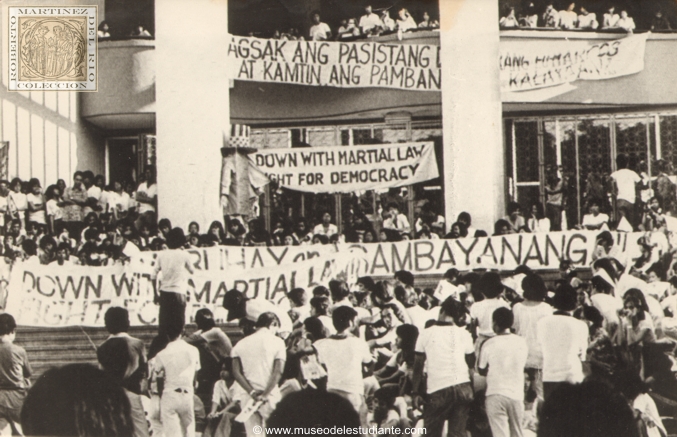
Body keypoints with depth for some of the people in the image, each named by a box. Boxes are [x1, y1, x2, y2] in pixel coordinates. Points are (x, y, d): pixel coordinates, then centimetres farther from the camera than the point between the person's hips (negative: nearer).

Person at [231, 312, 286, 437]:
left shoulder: (241, 344, 8)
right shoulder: (276, 342, -2)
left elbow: (236, 372, -2)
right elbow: (278, 372, -11)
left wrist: (252, 392, -7)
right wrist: (266, 394, -13)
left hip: (247, 395, 3)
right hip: (270, 395, -3)